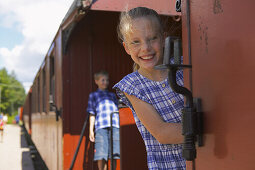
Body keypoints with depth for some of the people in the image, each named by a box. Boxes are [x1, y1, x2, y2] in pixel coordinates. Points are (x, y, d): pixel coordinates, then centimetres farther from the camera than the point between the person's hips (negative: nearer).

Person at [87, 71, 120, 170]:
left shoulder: (112, 95, 25)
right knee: (101, 155, -7)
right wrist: (91, 130, 5)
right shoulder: (93, 95, 19)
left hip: (115, 125, 2)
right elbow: (92, 114, 13)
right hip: (100, 126, -2)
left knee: (114, 154, -3)